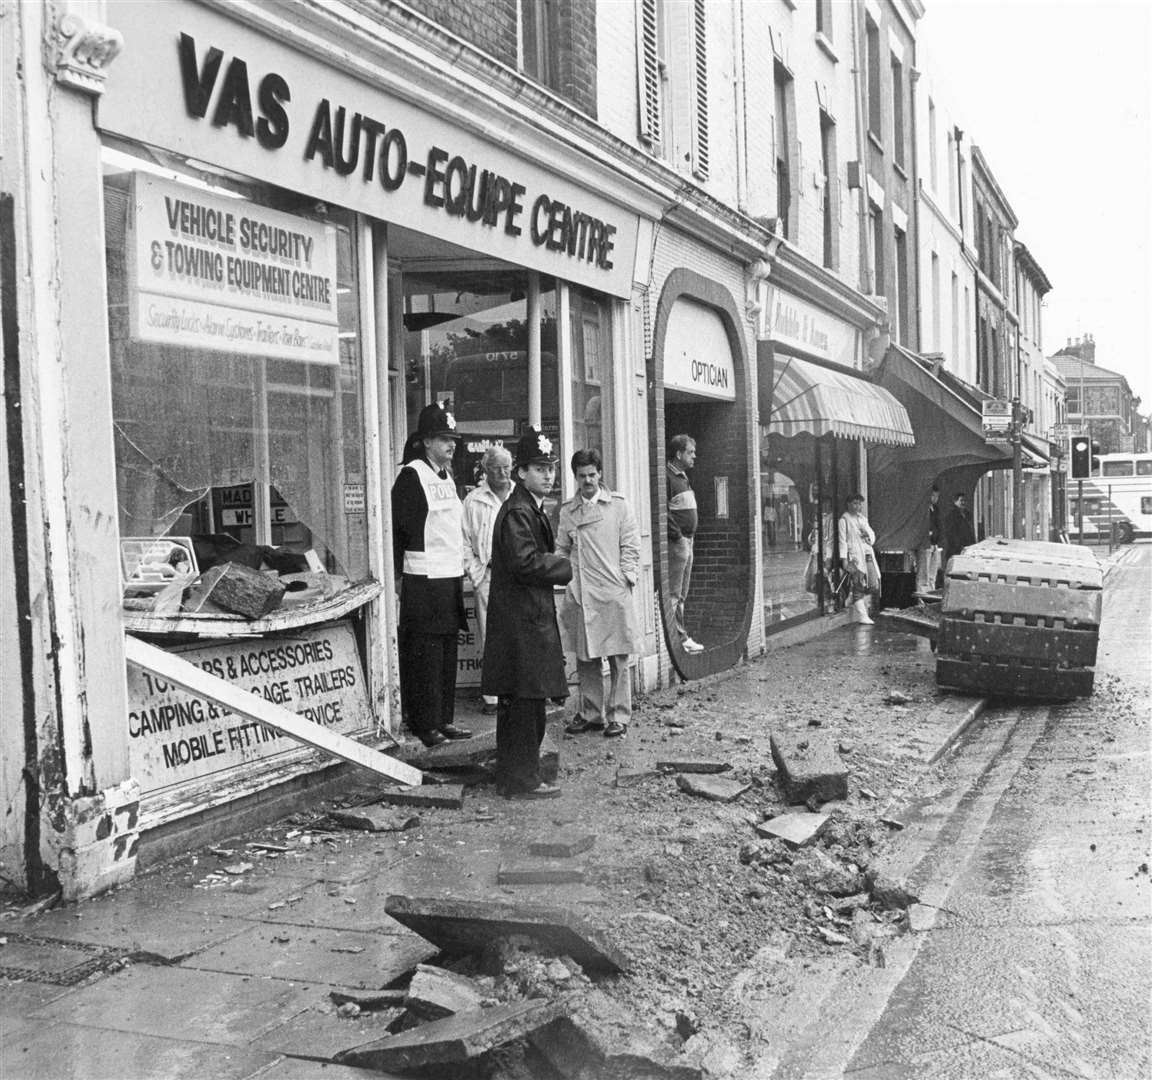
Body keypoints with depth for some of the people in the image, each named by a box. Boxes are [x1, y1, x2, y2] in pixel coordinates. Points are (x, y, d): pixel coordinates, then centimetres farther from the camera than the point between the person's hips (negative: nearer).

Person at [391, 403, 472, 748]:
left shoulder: (447, 476, 16)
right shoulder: (411, 476, -10)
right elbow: (399, 528, -12)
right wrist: (399, 574, -15)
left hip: (452, 577, 8)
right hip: (424, 580, -8)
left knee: (448, 651, 11)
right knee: (424, 653, -4)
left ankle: (443, 719, 19)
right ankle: (424, 724, 2)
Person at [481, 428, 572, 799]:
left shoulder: (532, 509, 17)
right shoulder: (517, 512, -15)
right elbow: (526, 563, -23)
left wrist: (555, 562, 4)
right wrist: (566, 567, -10)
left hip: (528, 618, 11)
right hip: (522, 619, -11)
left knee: (516, 702, 15)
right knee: (526, 700, -5)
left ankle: (514, 775, 23)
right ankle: (522, 780, 2)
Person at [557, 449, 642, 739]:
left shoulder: (617, 505, 4)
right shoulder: (567, 511, 11)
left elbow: (630, 546, 3)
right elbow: (561, 550, 14)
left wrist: (626, 577, -5)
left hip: (613, 593, -2)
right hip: (579, 594, 3)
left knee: (618, 659, 1)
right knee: (585, 659, 7)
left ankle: (619, 716, 8)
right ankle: (590, 714, 18)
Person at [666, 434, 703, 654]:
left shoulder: (683, 477, 19)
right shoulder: (668, 477, -13)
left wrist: (691, 536, 15)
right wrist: (678, 536, -19)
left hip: (686, 541, 10)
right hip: (676, 542, -10)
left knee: (681, 595, 14)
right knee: (672, 595, -8)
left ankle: (682, 638, 19)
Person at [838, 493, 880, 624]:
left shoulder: (863, 519, 20)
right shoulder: (844, 519, -1)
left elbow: (873, 538, 24)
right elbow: (842, 540, -6)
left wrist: (867, 534, 1)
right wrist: (844, 559, -14)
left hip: (867, 554, 7)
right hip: (854, 555, -7)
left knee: (873, 584, 0)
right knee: (859, 585, -13)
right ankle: (862, 616, -13)